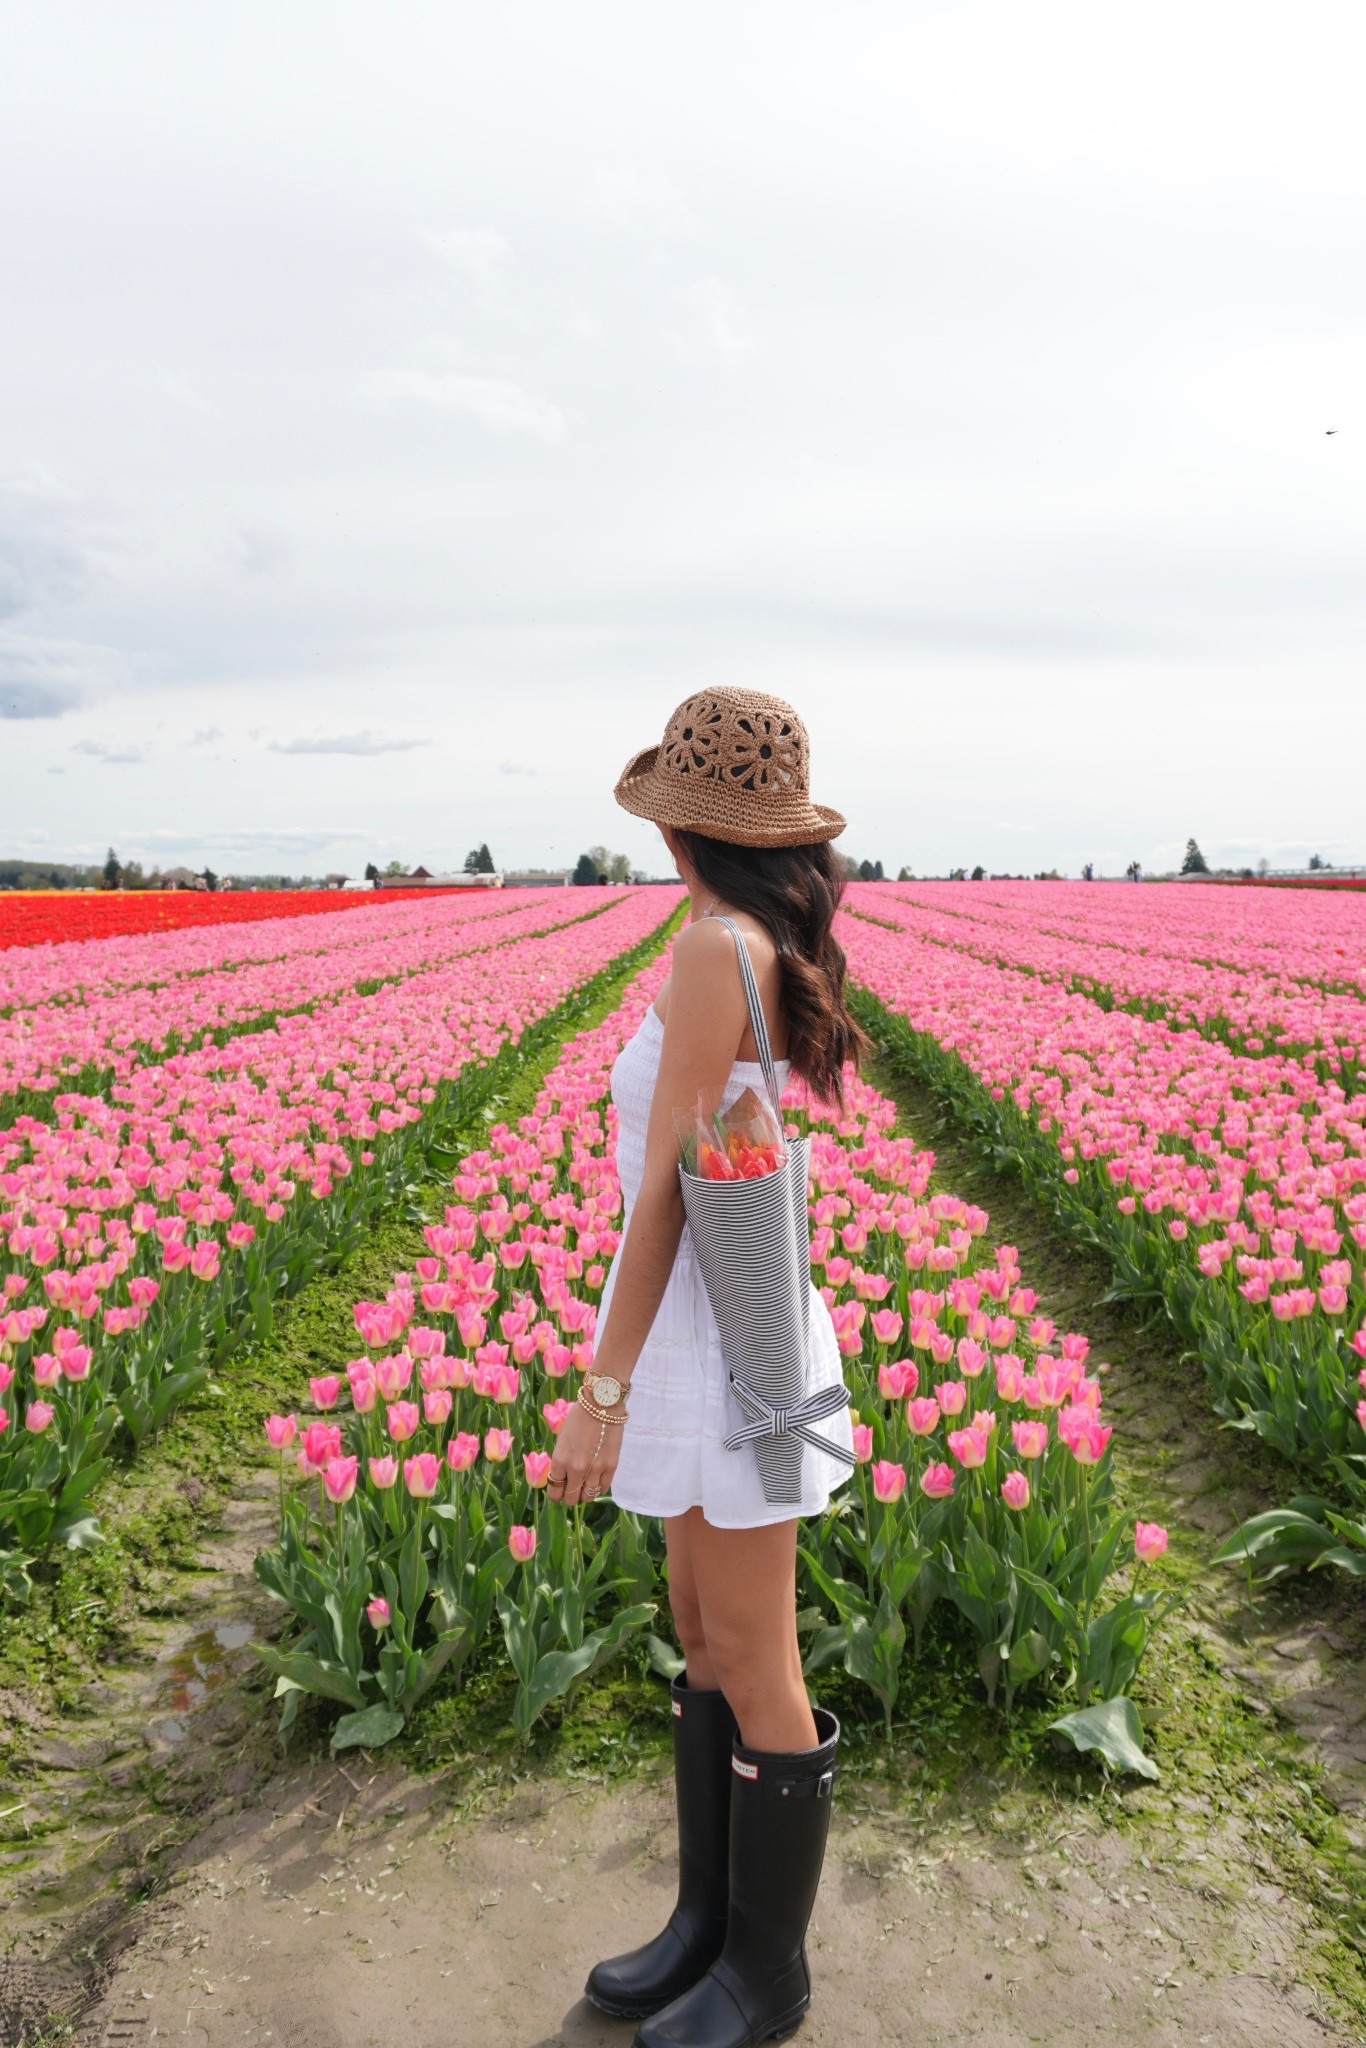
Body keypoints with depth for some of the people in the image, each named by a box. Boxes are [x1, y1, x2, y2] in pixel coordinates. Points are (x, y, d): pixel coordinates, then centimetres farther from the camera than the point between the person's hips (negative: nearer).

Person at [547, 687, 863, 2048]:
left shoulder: (715, 943, -21)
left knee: (750, 1670, 9)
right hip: (714, 1329, 9)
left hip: (725, 1345, -9)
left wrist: (604, 1392, -17)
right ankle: (708, 1921, 39)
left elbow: (666, 1185, -22)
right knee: (706, 1643, 20)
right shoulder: (773, 947, 7)